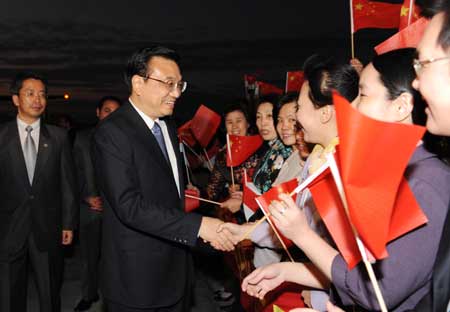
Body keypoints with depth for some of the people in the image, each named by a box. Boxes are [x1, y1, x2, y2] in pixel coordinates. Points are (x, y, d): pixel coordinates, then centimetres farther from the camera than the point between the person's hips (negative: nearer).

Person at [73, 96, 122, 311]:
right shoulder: (82, 137, 8)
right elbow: (77, 170, 7)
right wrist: (87, 197, -4)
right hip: (91, 205, 2)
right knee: (89, 252, 11)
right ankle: (88, 294, 26)